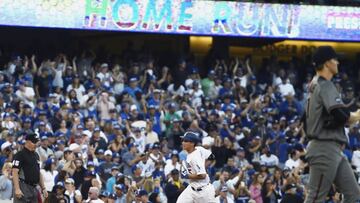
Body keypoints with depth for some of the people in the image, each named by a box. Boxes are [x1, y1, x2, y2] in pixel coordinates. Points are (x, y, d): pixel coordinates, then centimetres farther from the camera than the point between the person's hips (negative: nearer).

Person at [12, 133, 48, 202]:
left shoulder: (36, 155, 18)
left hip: (34, 189, 9)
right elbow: (15, 172, -15)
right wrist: (17, 189, -24)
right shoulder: (20, 155, -8)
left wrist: (43, 188, 18)